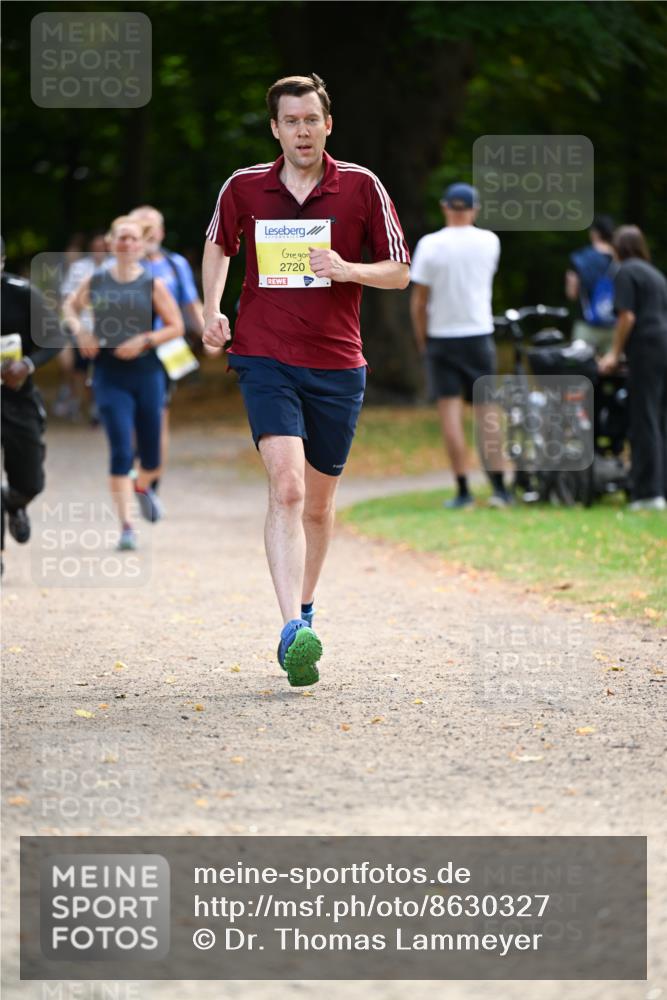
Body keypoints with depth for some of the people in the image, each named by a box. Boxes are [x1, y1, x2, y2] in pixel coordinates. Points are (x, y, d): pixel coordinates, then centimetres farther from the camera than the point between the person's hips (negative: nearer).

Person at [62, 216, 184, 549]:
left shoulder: (152, 285, -1)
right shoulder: (96, 281, 3)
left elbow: (176, 326, 1)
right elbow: (70, 306, 20)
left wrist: (143, 340, -13)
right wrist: (80, 331, 0)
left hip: (146, 371, 1)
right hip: (109, 375, -1)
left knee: (151, 456, 8)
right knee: (121, 451, -11)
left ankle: (142, 487, 45)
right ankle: (126, 525, -8)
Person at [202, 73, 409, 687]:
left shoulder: (361, 187, -1)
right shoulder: (244, 188, 1)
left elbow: (399, 272, 4)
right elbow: (218, 245, 22)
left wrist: (347, 269, -14)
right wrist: (213, 311, 10)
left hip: (337, 365, 1)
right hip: (265, 360, -1)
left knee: (318, 502, 12)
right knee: (286, 486, -20)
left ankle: (304, 609, 36)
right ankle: (294, 633, -29)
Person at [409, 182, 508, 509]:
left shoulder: (430, 245, -8)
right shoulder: (489, 241, -1)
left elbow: (418, 301, -6)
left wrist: (421, 339, 6)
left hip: (442, 337, -2)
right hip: (479, 335, 2)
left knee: (450, 413, -1)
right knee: (486, 410, 8)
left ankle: (463, 490, -4)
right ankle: (498, 487, 5)